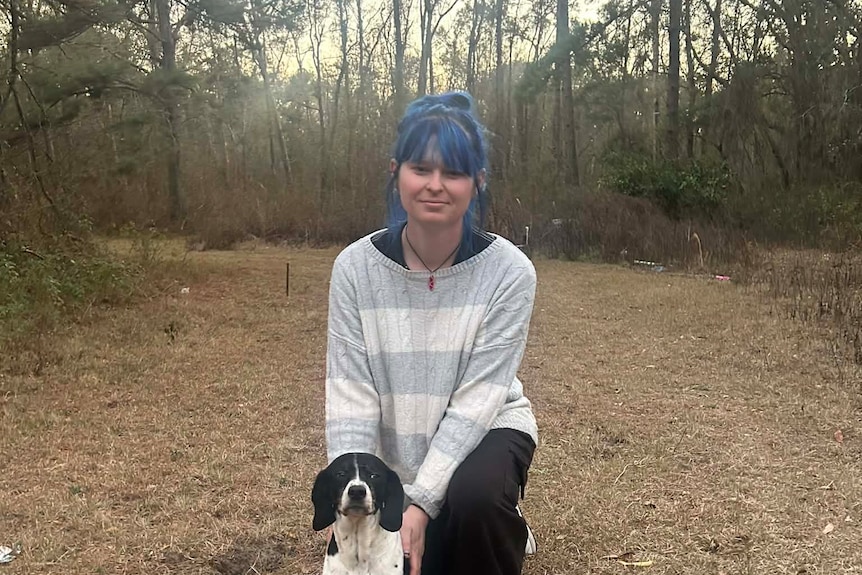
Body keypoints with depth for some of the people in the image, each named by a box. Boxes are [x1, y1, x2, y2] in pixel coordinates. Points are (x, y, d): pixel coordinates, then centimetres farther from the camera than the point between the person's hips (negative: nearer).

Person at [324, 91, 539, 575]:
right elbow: (350, 396, -15)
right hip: (396, 454, 3)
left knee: (473, 496, -34)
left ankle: (503, 532, 2)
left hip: (486, 430, -2)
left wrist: (420, 504, -27)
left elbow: (475, 401, -21)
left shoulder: (509, 271, -20)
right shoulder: (356, 267, -15)